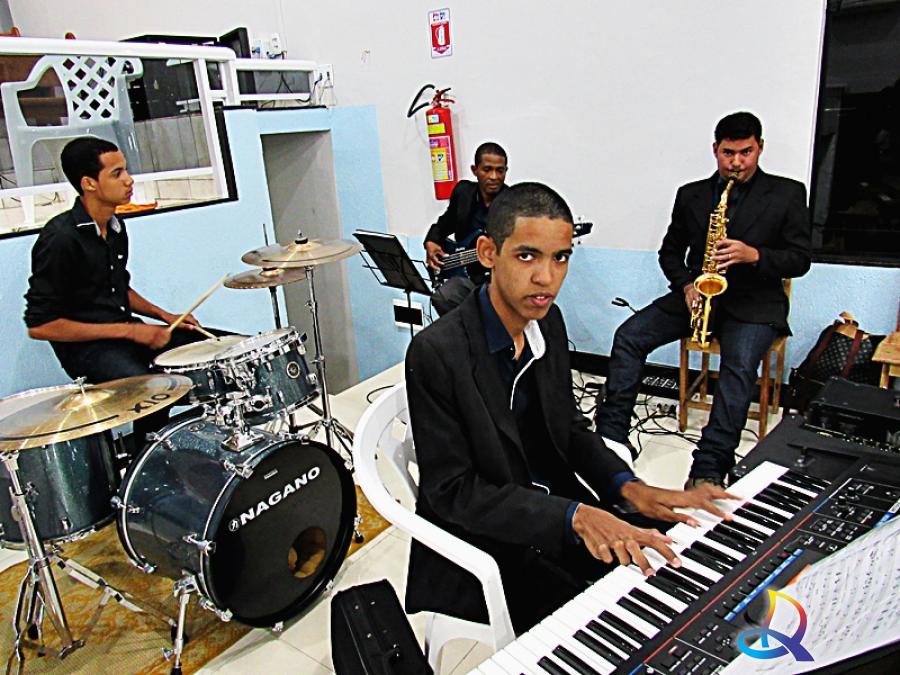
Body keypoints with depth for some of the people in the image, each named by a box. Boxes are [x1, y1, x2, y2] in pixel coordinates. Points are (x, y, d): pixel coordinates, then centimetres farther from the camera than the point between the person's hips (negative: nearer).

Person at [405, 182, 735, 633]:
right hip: (484, 541, -6)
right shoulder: (436, 353, -23)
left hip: (558, 507, 7)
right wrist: (574, 515, -28)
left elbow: (569, 426, 9)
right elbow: (451, 490, -20)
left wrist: (627, 486, -9)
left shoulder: (547, 320, -1)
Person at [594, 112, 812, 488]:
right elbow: (670, 251, 14)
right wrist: (686, 285, -7)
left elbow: (800, 259, 1)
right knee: (628, 336, -17)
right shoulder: (690, 195, 10)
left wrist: (754, 255, -18)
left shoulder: (787, 194, 3)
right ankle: (611, 435, -16)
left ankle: (709, 468, -30)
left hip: (754, 301, -3)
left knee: (739, 363, -32)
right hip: (697, 293, 3)